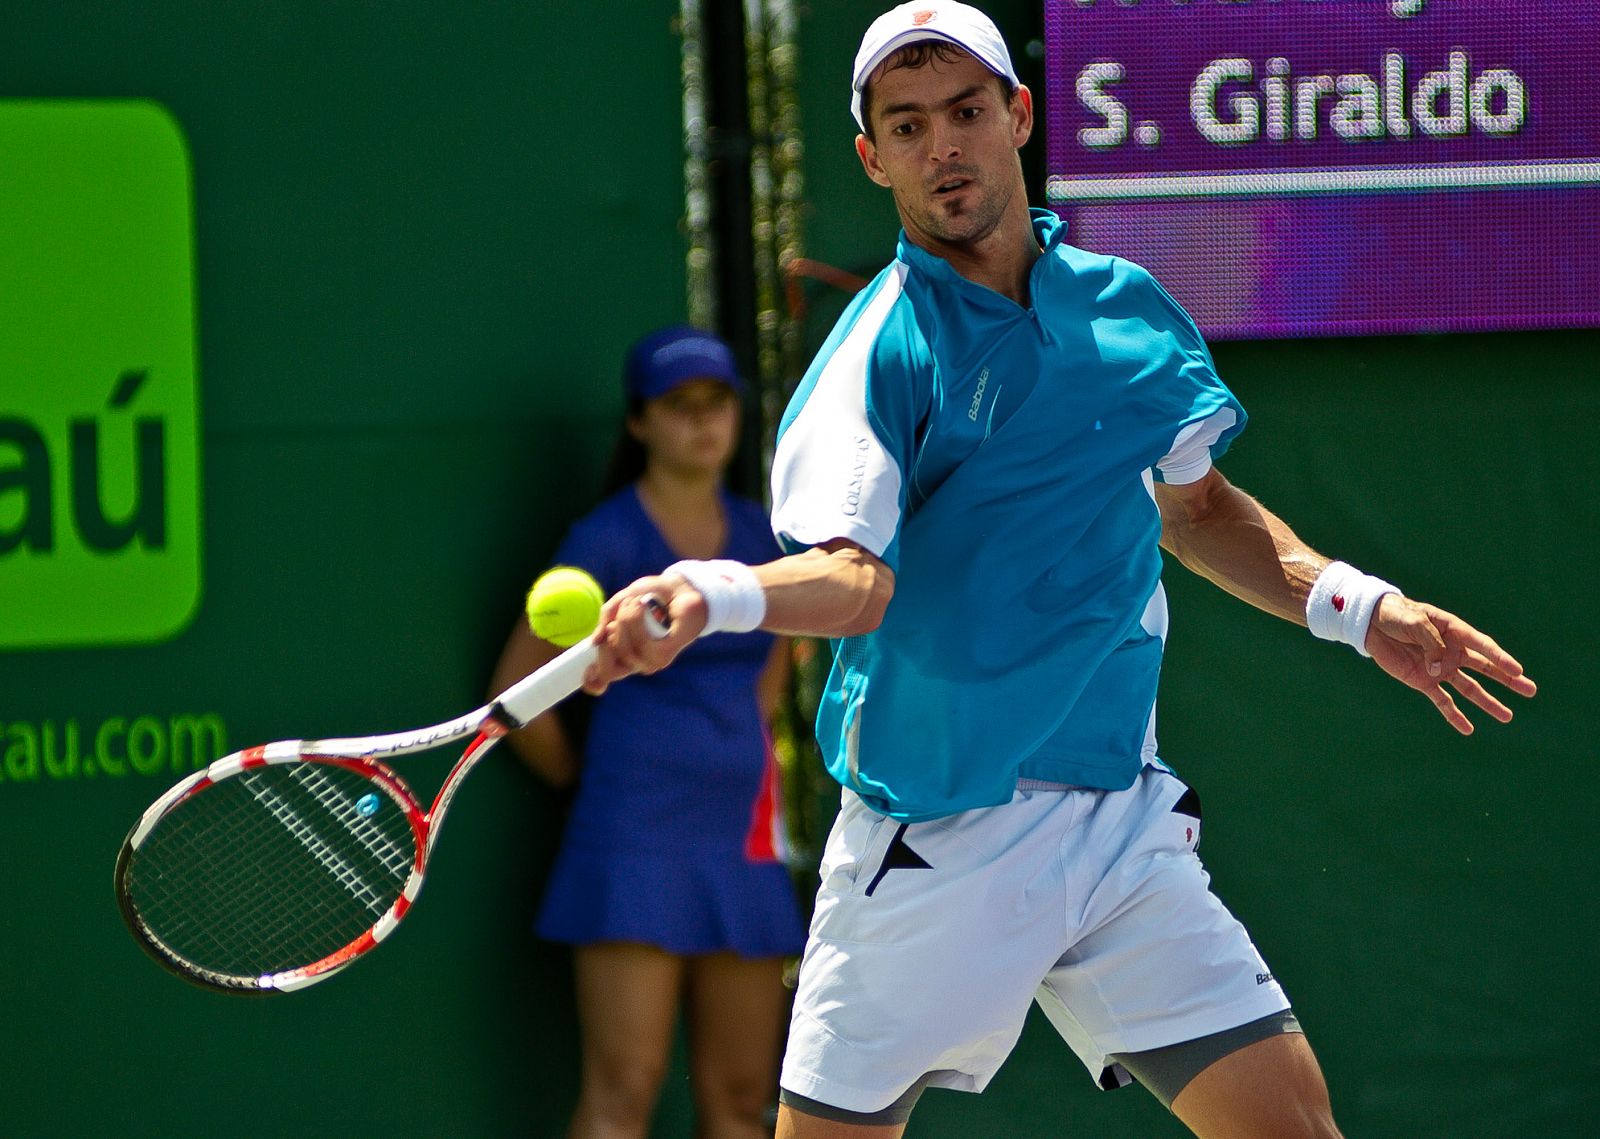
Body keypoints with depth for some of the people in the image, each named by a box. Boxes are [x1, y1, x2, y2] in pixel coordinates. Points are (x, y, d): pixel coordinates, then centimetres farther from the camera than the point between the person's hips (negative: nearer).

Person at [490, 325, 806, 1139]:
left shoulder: (756, 533, 10)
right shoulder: (606, 541, -7)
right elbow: (518, 689, -3)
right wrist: (584, 776, 7)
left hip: (741, 838, 6)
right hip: (636, 835, -6)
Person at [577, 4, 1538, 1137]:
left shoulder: (1129, 308, 8)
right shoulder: (882, 351, -9)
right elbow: (853, 575, -25)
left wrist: (1357, 605, 17)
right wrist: (711, 595, -45)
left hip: (1124, 822, 4)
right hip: (935, 843, -4)